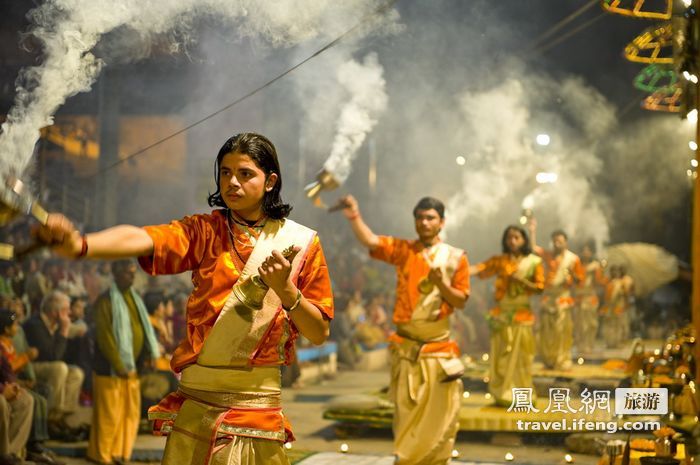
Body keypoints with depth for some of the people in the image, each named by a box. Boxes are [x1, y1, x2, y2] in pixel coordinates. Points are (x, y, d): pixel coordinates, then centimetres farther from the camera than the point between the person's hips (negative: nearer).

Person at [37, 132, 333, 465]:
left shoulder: (300, 243, 1)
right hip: (196, 402, 1)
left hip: (256, 401, 0)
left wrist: (285, 289, -17)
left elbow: (319, 334, 1)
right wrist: (80, 244, -40)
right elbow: (141, 239, -21)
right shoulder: (204, 232, 1)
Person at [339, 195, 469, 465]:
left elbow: (461, 301, 0)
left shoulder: (456, 257, 1)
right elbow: (370, 242, -16)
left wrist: (441, 284, -18)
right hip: (406, 348, 0)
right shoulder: (402, 250, 1)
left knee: (440, 415, 6)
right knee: (406, 414, 9)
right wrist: (354, 217, -32)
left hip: (439, 348, 0)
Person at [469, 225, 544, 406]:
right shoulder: (499, 260, 1)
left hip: (522, 314, -1)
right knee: (502, 356, 4)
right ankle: (503, 395, 11)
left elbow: (540, 288, -2)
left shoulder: (534, 262, 0)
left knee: (521, 357, 2)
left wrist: (521, 280, -17)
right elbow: (480, 268, -14)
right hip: (502, 314, 1)